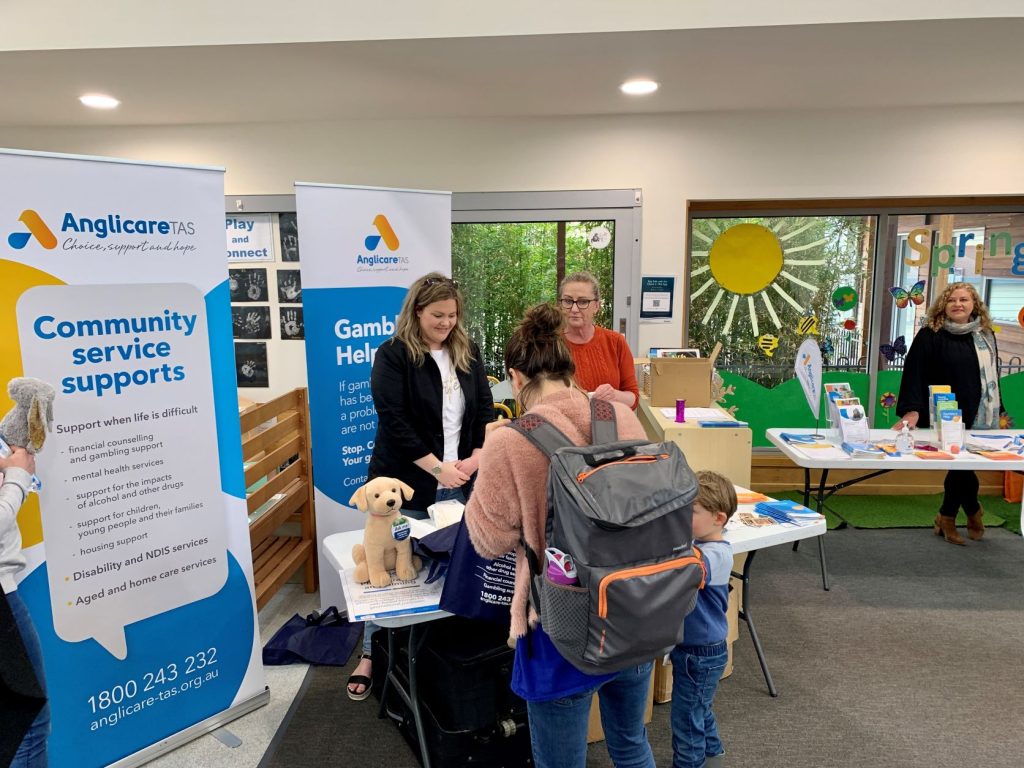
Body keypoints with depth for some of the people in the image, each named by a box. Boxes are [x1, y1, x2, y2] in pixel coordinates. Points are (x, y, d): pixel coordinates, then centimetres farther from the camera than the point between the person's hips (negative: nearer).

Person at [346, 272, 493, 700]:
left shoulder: (467, 352, 6)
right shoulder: (393, 356, -9)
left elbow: (485, 408, 6)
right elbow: (394, 422, -16)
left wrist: (477, 457, -10)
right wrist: (437, 468, -18)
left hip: (458, 483, 4)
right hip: (407, 484, -4)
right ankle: (372, 653, 24)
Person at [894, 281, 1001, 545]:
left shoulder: (986, 336, 10)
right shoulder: (930, 336, -8)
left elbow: (992, 376, 18)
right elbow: (914, 373, -15)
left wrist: (998, 413, 19)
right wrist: (912, 411, -24)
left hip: (979, 419, 5)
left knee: (963, 465, 8)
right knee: (961, 463, -5)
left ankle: (947, 518, 25)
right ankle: (973, 511, 23)